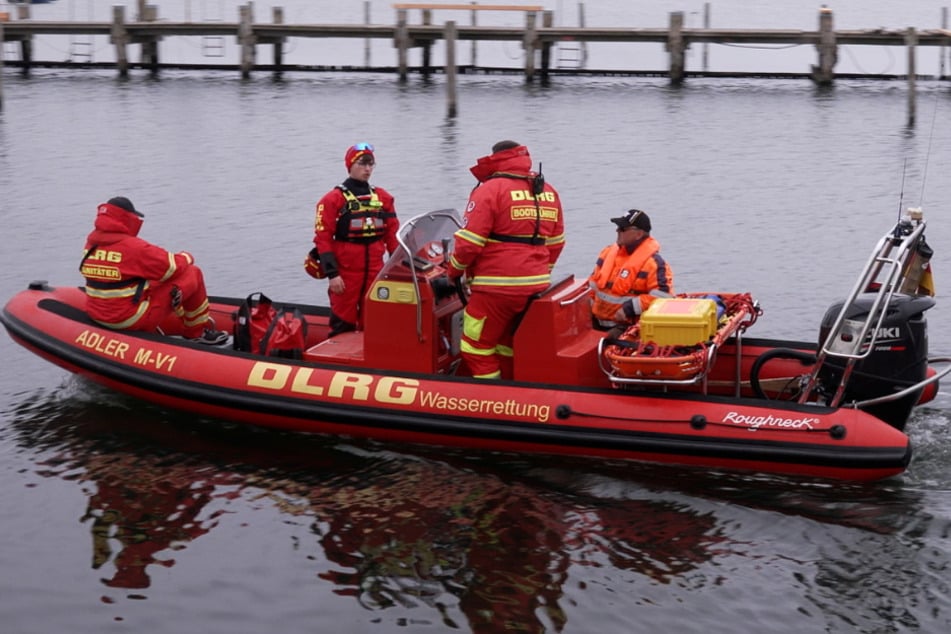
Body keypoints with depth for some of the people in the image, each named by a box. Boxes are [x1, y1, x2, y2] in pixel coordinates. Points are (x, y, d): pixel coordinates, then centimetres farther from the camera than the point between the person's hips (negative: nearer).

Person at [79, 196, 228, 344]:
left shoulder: (92, 242, 3)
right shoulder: (132, 247, -21)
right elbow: (175, 266, -14)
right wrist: (186, 257, 9)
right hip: (133, 319, -8)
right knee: (192, 274, 0)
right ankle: (200, 331, 16)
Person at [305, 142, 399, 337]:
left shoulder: (383, 198, 11)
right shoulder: (333, 199, -4)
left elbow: (392, 235, 13)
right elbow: (323, 238, -7)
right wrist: (331, 273, -13)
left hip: (375, 272, 4)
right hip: (346, 272, -4)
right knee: (343, 325, -1)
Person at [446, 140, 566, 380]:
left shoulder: (490, 190, -10)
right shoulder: (548, 192, 11)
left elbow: (469, 241, -13)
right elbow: (556, 242, 17)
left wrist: (454, 271, 3)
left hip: (497, 288, -8)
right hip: (536, 286, 8)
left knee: (477, 347, 1)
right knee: (508, 344, 20)